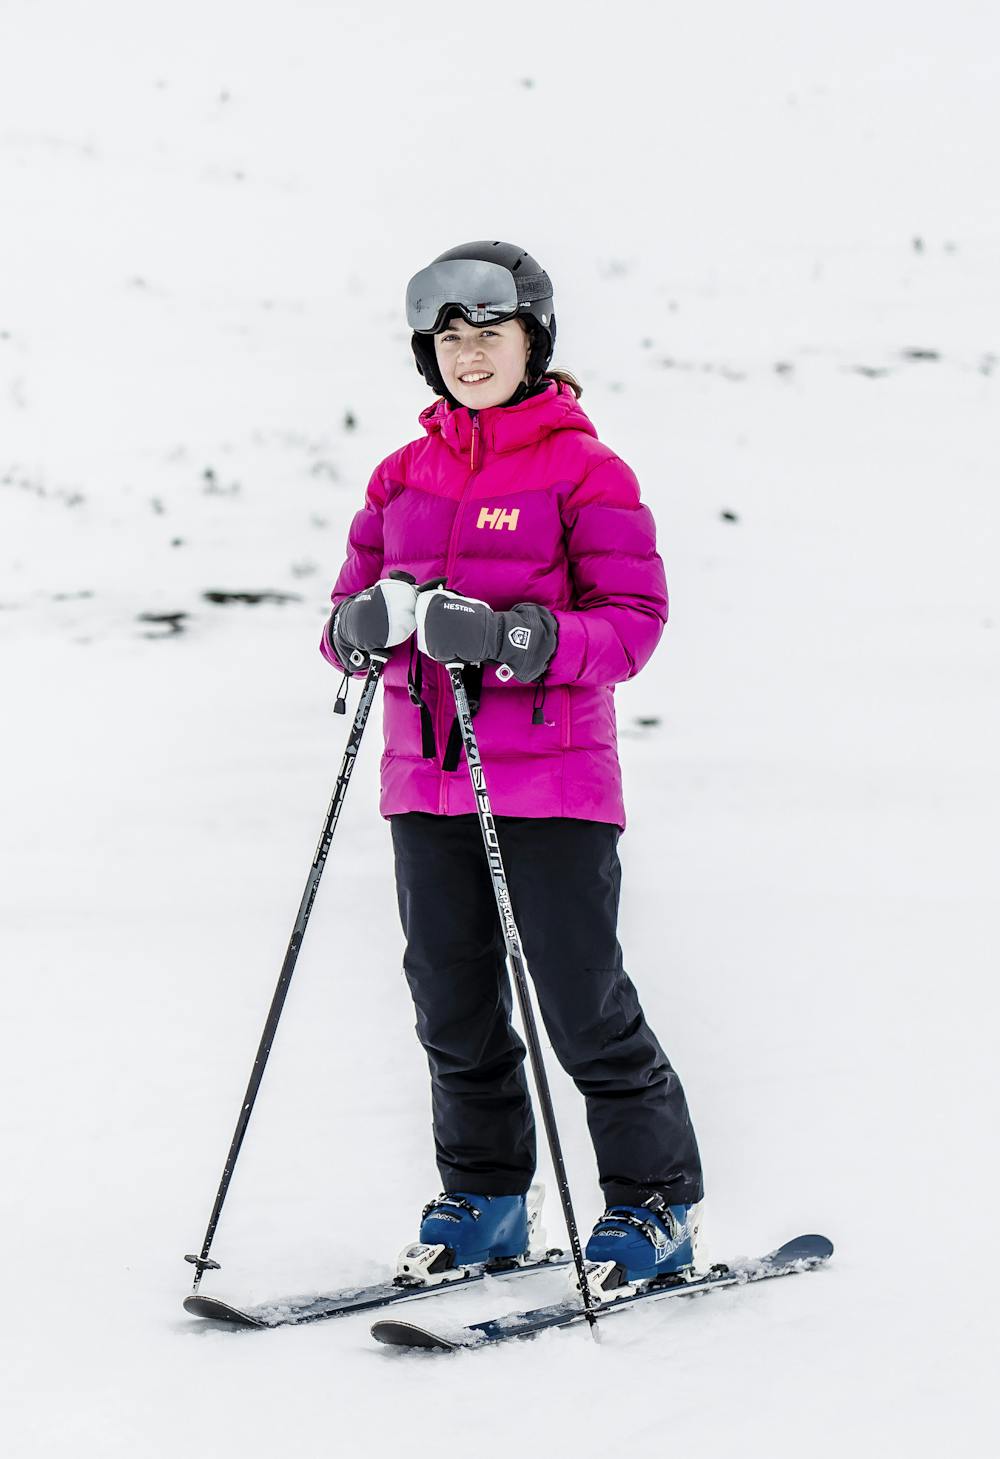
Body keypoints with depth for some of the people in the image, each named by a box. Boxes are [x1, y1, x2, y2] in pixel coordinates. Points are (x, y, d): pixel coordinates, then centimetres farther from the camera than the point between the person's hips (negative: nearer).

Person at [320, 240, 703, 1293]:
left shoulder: (584, 470, -3)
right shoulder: (404, 477, 13)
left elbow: (633, 620, -9)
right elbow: (352, 604, 14)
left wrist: (514, 637, -23)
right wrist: (366, 624, -11)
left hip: (550, 779, -5)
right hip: (426, 781, 5)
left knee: (583, 1005, -3)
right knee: (453, 1002, 10)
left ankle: (655, 1202, 11)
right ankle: (483, 1198, 25)